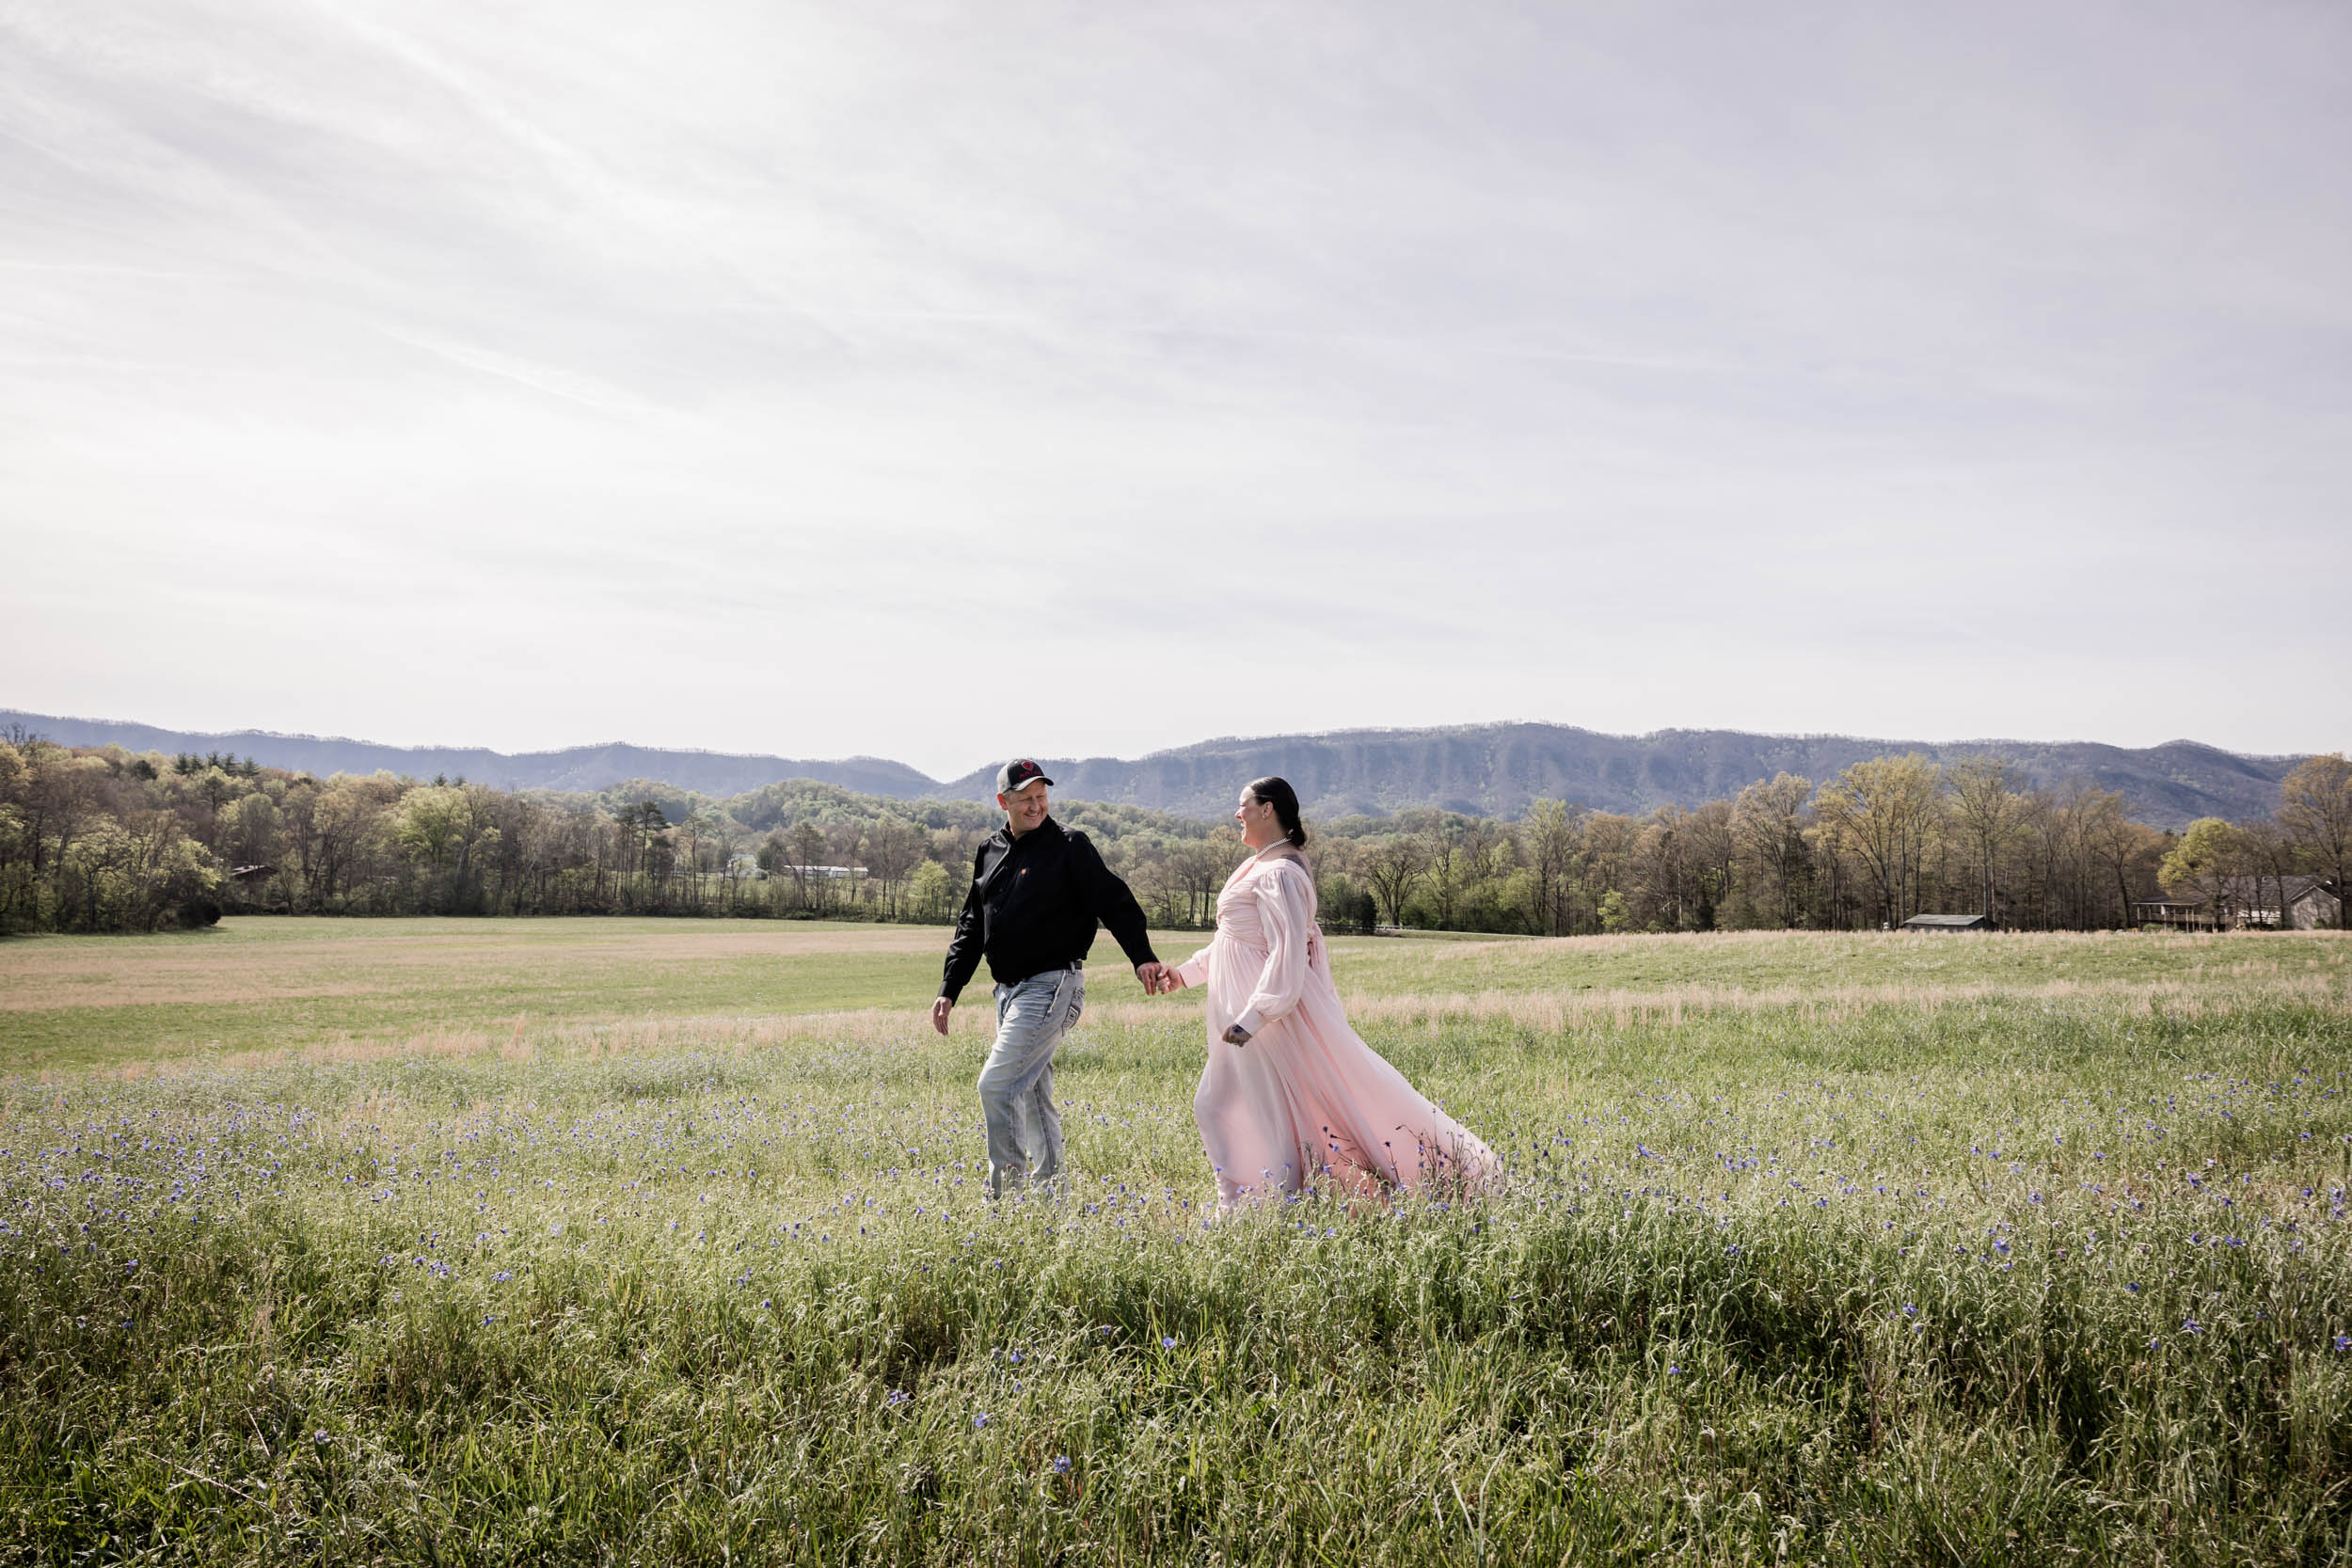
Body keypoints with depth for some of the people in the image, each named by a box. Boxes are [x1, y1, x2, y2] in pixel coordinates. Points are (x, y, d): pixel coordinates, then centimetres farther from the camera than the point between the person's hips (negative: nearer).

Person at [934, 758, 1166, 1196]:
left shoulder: (1069, 847, -6)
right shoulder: (988, 855, 13)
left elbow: (1114, 902, -11)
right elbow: (971, 926, 18)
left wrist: (1141, 956, -24)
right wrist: (949, 988, 13)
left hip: (1052, 984, -7)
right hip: (1008, 991, 7)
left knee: (997, 1085, -14)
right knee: (1032, 1094, 13)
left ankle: (1006, 1190, -5)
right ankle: (1048, 1188, 22)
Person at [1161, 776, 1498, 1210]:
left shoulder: (1278, 873, -17)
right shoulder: (1262, 866, 15)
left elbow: (1287, 954, -25)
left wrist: (1250, 1019, -28)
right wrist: (1187, 972, 24)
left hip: (1271, 1016, -11)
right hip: (1250, 1009, 11)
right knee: (1217, 1107, 13)